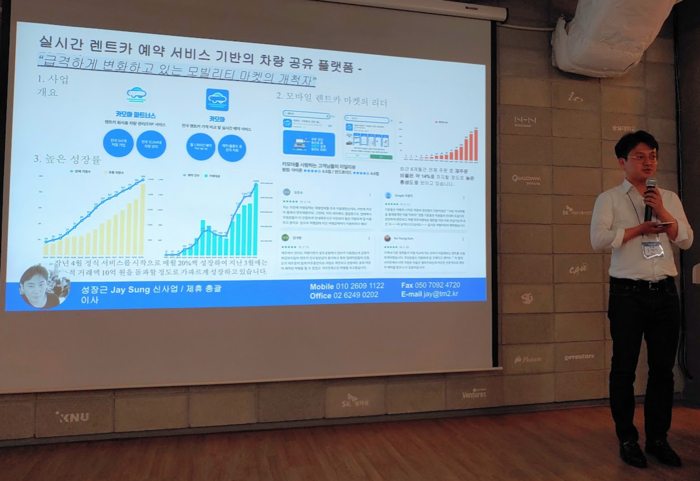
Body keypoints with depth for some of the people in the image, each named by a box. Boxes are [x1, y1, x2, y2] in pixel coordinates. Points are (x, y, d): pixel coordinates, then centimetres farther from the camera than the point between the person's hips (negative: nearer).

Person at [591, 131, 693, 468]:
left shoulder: (670, 199, 15)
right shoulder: (609, 199, 2)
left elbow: (686, 241, 6)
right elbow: (598, 239, -11)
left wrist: (663, 213, -7)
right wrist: (641, 228, -9)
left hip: (665, 292, 4)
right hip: (628, 293, -4)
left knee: (662, 368, 9)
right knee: (624, 369, 3)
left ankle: (658, 438, 23)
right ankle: (627, 440, 15)